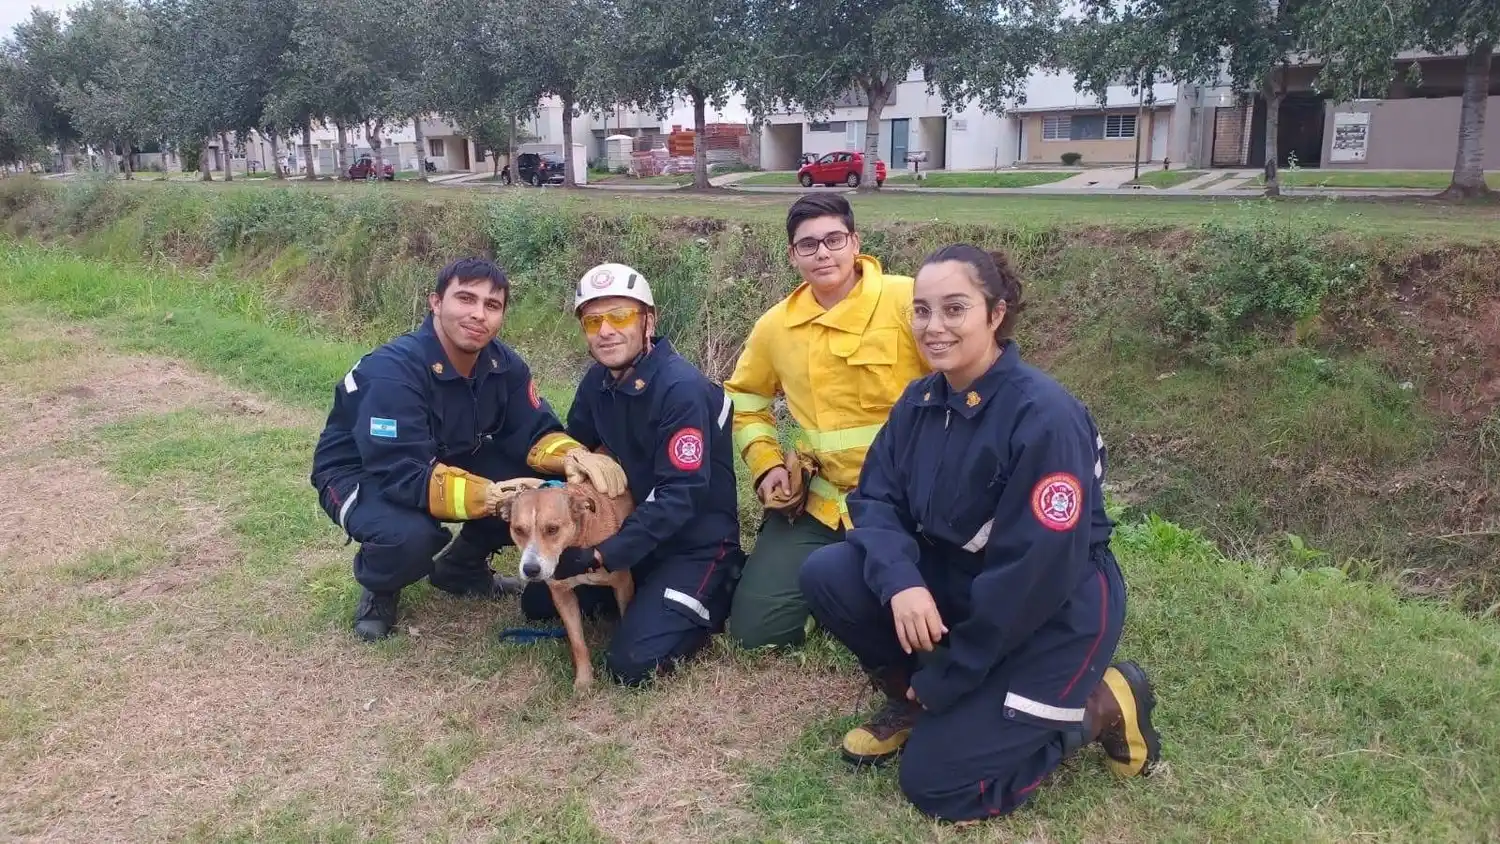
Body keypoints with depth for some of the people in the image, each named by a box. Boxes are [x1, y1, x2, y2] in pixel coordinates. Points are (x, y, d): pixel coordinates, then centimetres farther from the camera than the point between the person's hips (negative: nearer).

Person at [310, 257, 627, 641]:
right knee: (410, 535, -38)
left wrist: (574, 458, -35)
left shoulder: (504, 364, -11)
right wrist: (495, 498, -47)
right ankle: (377, 588, 1)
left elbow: (535, 432, -11)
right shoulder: (392, 370, -32)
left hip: (446, 463, 6)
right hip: (360, 476, -6)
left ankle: (461, 566, 10)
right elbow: (405, 475, -39)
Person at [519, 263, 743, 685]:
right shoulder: (598, 380, -1)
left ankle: (709, 598, 5)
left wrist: (600, 556, -33)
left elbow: (679, 496, -29)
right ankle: (647, 594, 20)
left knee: (632, 663, -20)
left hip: (695, 545, -8)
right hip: (636, 530, 8)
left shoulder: (682, 389, -25)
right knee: (538, 602, 10)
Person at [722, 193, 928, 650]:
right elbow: (744, 397, 21)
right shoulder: (776, 325, 4)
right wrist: (766, 463, 6)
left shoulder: (907, 301, -12)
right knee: (753, 628, 0)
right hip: (817, 501, 4)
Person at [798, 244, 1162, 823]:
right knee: (827, 575, -14)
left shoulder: (1045, 417, -26)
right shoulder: (921, 400, -3)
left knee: (936, 782, -10)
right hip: (954, 581, 7)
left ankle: (1102, 705, 7)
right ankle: (914, 698, 9)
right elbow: (876, 498, -3)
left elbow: (1038, 569, -26)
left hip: (1051, 614, -6)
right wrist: (899, 579, -27)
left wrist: (948, 676, -18)